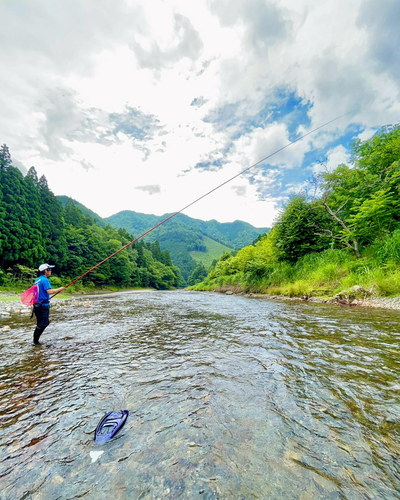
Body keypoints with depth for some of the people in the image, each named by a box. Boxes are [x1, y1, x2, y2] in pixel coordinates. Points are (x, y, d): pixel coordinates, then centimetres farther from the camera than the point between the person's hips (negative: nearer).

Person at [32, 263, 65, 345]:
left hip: (37, 304, 9)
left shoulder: (37, 280, 13)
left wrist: (34, 305, 26)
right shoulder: (45, 280, -15)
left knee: (46, 322, 17)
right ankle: (36, 341, 11)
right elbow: (50, 291, -27)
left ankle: (36, 340, 23)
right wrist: (60, 289, -13)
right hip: (43, 305, -9)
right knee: (42, 324, 2)